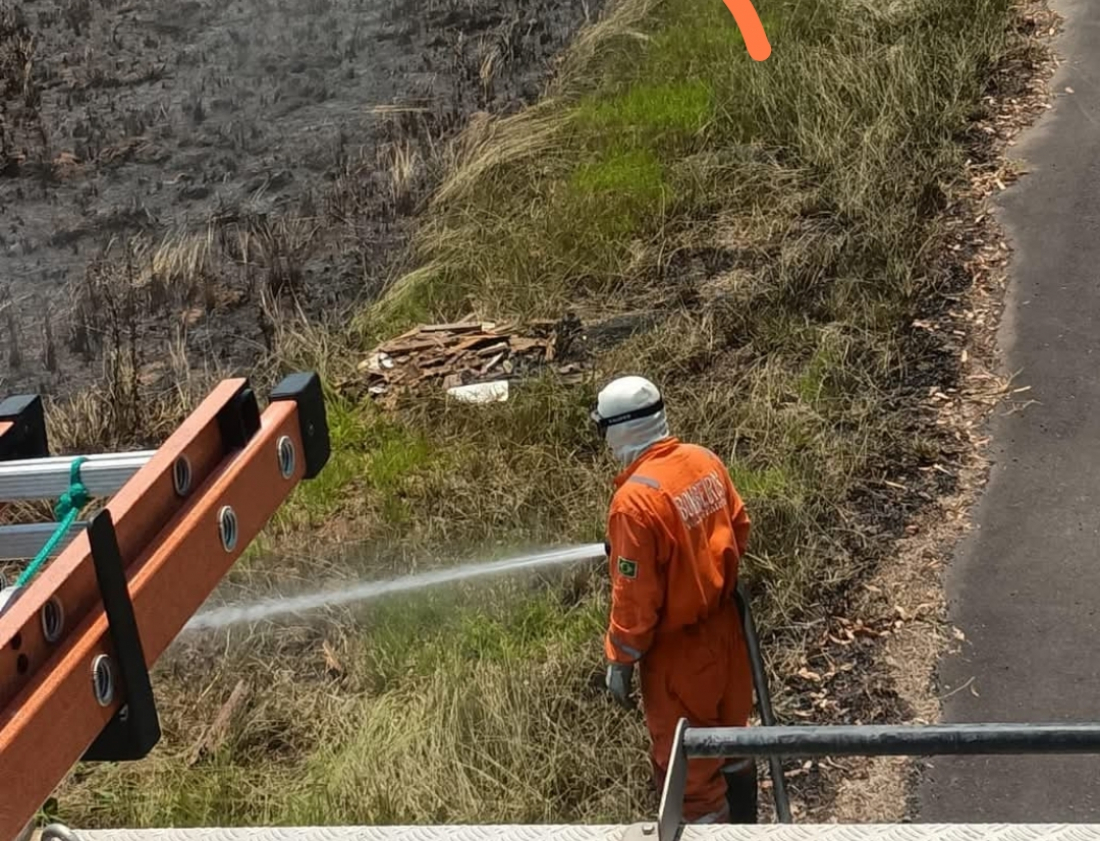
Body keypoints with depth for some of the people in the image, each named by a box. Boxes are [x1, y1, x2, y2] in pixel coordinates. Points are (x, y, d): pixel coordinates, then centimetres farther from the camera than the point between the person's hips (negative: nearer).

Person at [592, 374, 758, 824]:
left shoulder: (636, 499, -28)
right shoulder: (705, 461, -6)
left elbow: (635, 596, -23)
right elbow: (739, 529, 9)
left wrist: (620, 661, -10)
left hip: (678, 648, -8)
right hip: (723, 625, 8)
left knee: (687, 764, 10)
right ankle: (742, 822, 44)